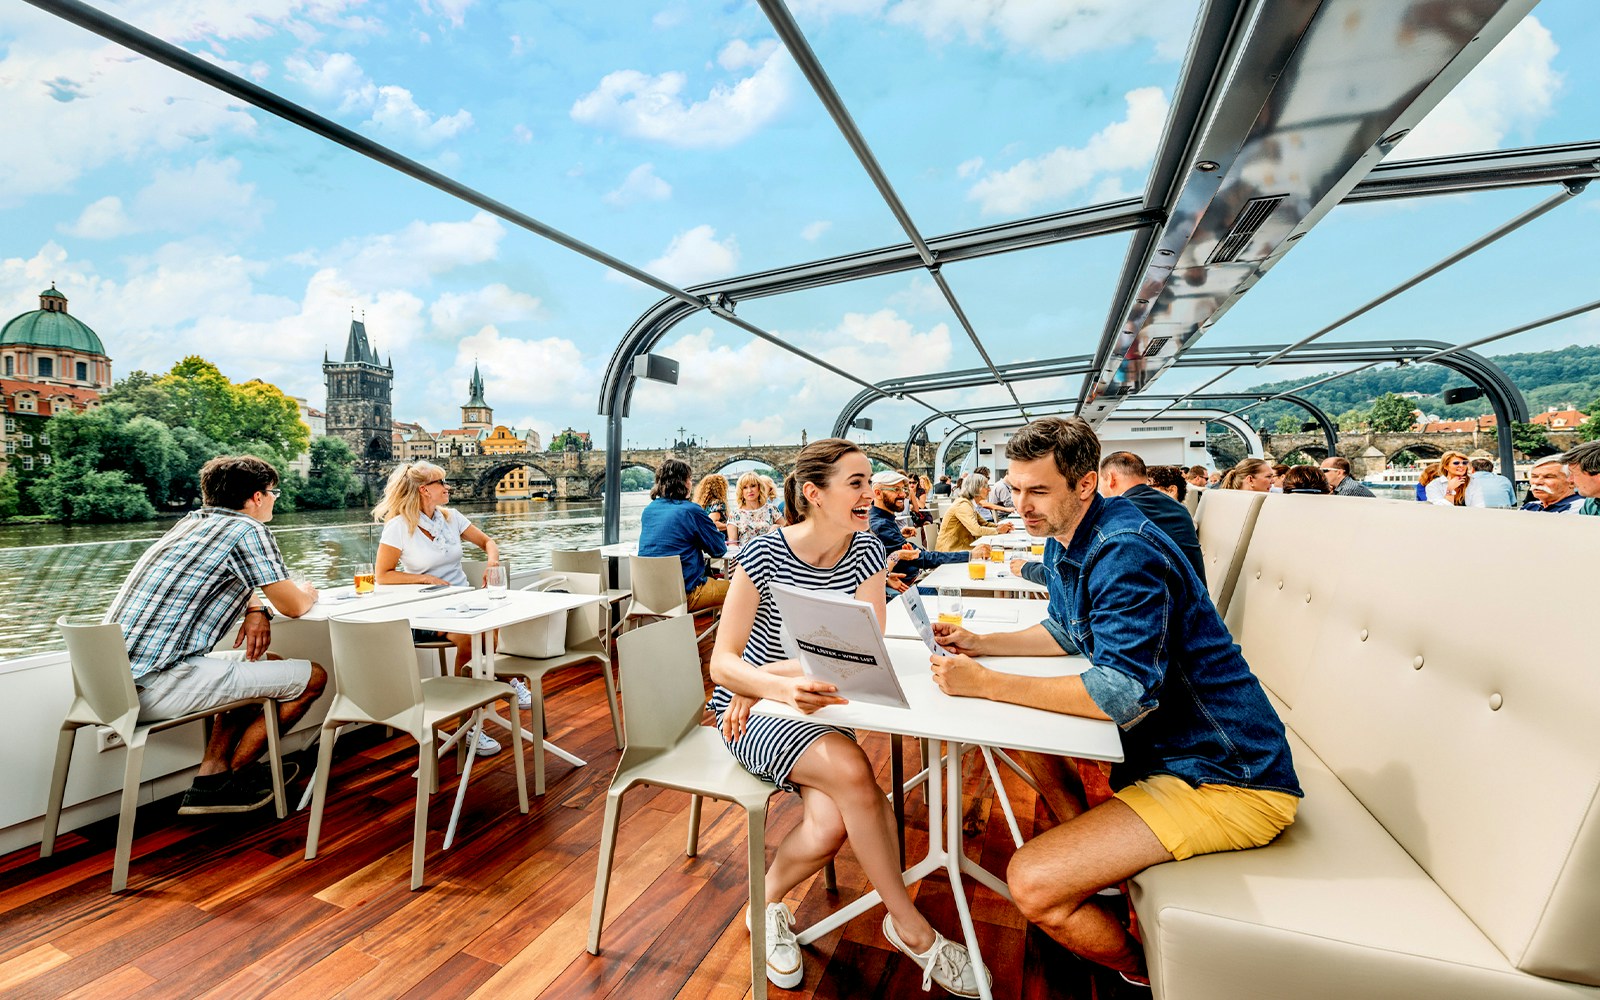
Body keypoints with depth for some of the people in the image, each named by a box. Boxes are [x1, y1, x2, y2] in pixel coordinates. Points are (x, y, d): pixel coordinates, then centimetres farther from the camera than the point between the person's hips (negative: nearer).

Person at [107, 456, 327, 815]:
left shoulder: (191, 522, 14)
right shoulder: (247, 530, -12)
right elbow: (293, 605, -10)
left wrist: (256, 608, 10)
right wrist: (307, 591, 13)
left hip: (117, 683, 10)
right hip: (160, 687, -10)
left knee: (267, 663, 25)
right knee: (313, 677, -3)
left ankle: (212, 773, 19)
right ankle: (225, 781, 13)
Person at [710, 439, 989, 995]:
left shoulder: (866, 552, -5)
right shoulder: (765, 554, -18)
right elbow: (722, 663, -18)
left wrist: (772, 675, -21)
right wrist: (781, 687, -40)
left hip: (814, 710, 4)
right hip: (747, 713, -3)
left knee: (831, 825, -22)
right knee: (851, 768, -28)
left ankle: (770, 904, 12)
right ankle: (911, 928, -5)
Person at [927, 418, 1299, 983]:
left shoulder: (1125, 552, -25)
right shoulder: (1064, 540, 4)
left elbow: (1124, 694, -30)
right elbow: (1065, 632, 17)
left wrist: (986, 683, -26)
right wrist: (981, 644, 4)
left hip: (1228, 777, -10)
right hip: (1162, 739, 10)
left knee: (1032, 882, -18)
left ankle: (1136, 970, 15)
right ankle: (1095, 861, 21)